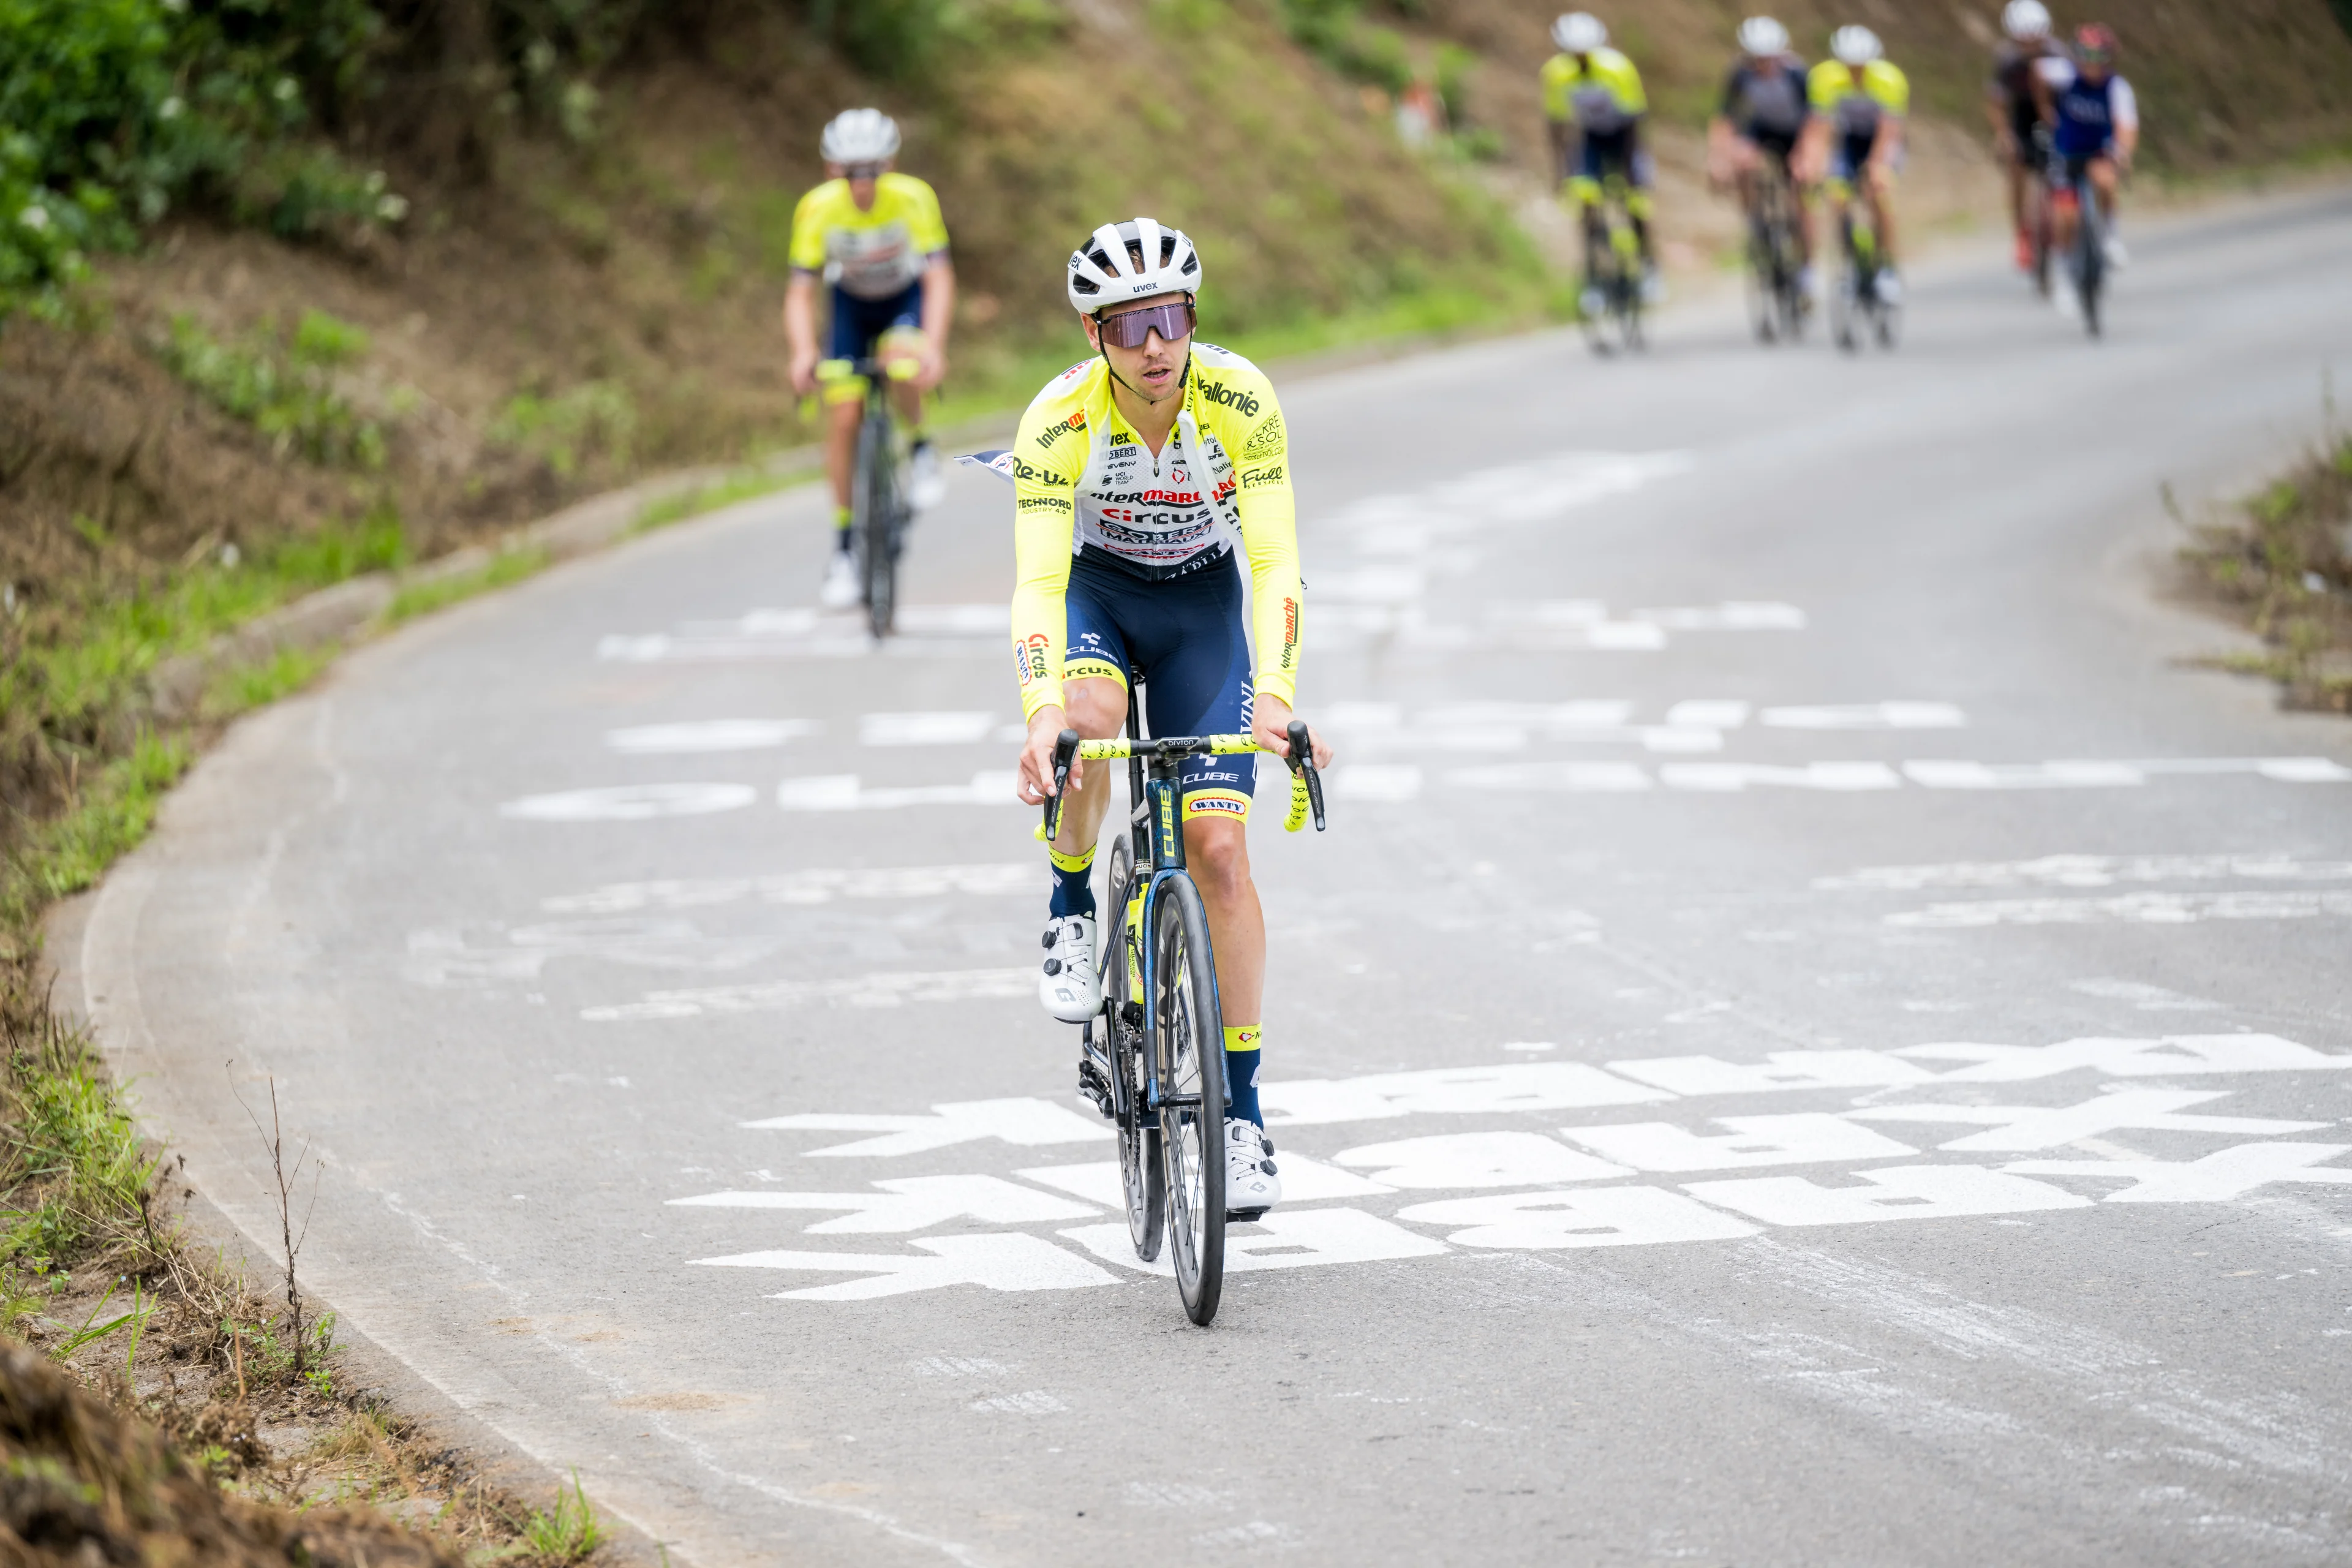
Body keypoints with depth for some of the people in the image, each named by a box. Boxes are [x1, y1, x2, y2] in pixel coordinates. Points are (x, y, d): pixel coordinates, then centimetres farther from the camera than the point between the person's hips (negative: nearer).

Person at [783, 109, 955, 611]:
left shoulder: (914, 199, -29)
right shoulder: (818, 209, -25)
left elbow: (940, 278, -31)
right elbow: (800, 292, -24)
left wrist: (933, 346, -47)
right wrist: (803, 353, -42)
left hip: (908, 299, -2)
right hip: (852, 303, 2)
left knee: (901, 362, -35)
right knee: (843, 417, -10)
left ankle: (921, 450, -5)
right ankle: (843, 547, 2)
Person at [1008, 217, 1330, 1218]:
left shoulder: (1240, 401, -26)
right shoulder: (1060, 420, -27)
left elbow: (1275, 562, -27)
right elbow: (1037, 580, -33)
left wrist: (1275, 695, -42)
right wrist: (1042, 712, -49)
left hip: (1203, 607, 0)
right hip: (1098, 593, 0)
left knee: (1218, 849, -11)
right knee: (1088, 718, -37)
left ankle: (1242, 1105, -3)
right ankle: (1073, 909, -8)